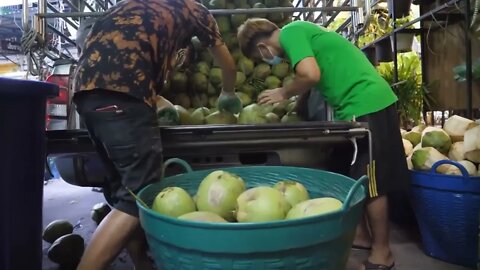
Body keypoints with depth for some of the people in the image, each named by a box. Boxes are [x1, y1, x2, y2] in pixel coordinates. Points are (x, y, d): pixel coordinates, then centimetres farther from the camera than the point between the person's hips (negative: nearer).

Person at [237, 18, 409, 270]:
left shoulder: (290, 33, -10)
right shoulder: (299, 31, 19)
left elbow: (310, 75, -24)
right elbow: (316, 77, 21)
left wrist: (283, 93, -8)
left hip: (366, 105, -10)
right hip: (363, 103, 10)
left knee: (371, 183, -1)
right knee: (353, 177, 16)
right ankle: (360, 234, 30)